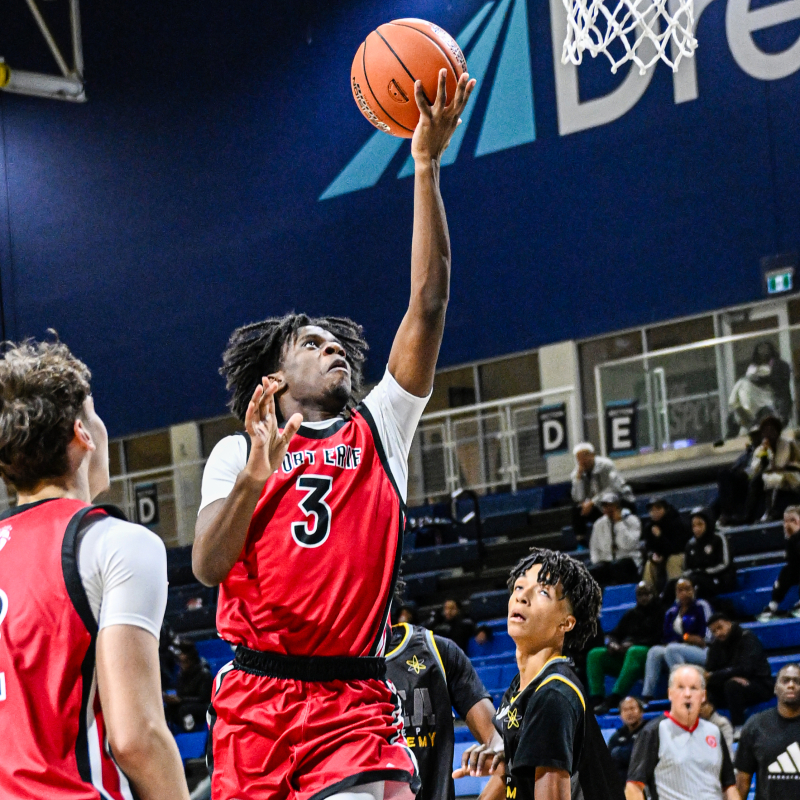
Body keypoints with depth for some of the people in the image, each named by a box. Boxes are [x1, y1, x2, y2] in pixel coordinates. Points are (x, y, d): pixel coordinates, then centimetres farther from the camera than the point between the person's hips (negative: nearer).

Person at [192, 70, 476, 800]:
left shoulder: (380, 429, 14)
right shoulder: (238, 451, 10)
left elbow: (428, 304, 5)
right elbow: (208, 567, -4)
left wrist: (428, 166, -1)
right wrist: (254, 474, -19)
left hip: (355, 702, 0)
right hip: (254, 702, 0)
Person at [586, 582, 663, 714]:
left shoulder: (659, 612, 6)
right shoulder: (630, 615, 23)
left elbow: (658, 639, -6)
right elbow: (613, 635, 20)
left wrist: (632, 644, -14)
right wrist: (611, 643, -5)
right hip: (624, 653, 6)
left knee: (634, 652, -41)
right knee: (594, 654, -15)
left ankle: (613, 700, -50)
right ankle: (596, 699, -32)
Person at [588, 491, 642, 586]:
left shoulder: (632, 520, -2)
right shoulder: (599, 524, 12)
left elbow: (627, 545, -17)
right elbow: (594, 548, 18)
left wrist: (619, 523, -14)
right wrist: (596, 562, -2)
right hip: (607, 562, 4)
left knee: (617, 565, -39)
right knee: (591, 571, -28)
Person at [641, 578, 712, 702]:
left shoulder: (701, 607, 2)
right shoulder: (671, 612, 16)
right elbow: (666, 639, 12)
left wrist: (680, 638, -11)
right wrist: (687, 638, -4)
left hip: (702, 652, -5)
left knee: (672, 649, -32)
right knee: (654, 651, -21)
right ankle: (647, 696, -33)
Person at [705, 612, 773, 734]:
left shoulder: (747, 637, -15)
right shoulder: (717, 643, 2)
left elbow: (744, 668, -26)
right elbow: (708, 671, -7)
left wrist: (713, 676, -27)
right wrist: (732, 676, -27)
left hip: (760, 686, -6)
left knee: (732, 685, -35)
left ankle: (739, 728, -29)